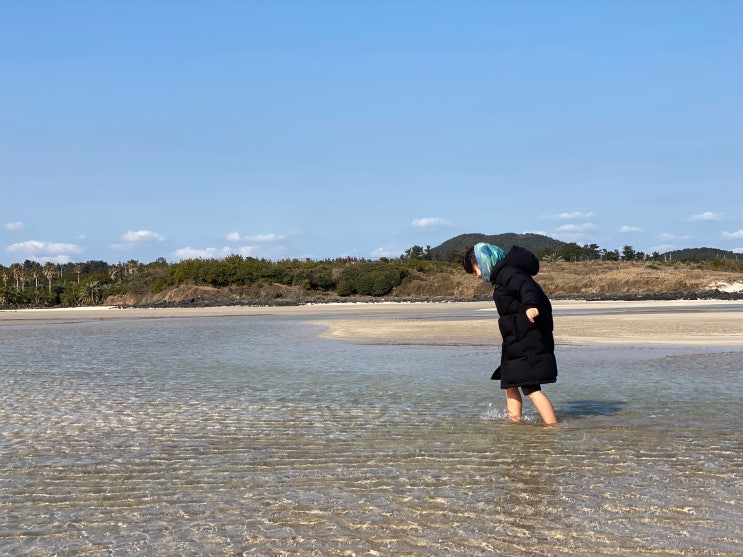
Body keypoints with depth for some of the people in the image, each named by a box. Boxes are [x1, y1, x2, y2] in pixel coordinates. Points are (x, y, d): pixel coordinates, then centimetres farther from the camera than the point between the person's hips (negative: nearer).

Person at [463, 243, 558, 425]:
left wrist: (530, 305, -52)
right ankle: (515, 422, 30)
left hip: (527, 341, -11)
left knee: (531, 387, -12)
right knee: (509, 381, 21)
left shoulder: (507, 273, -12)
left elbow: (527, 287, -33)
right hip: (517, 342, 11)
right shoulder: (503, 275, 19)